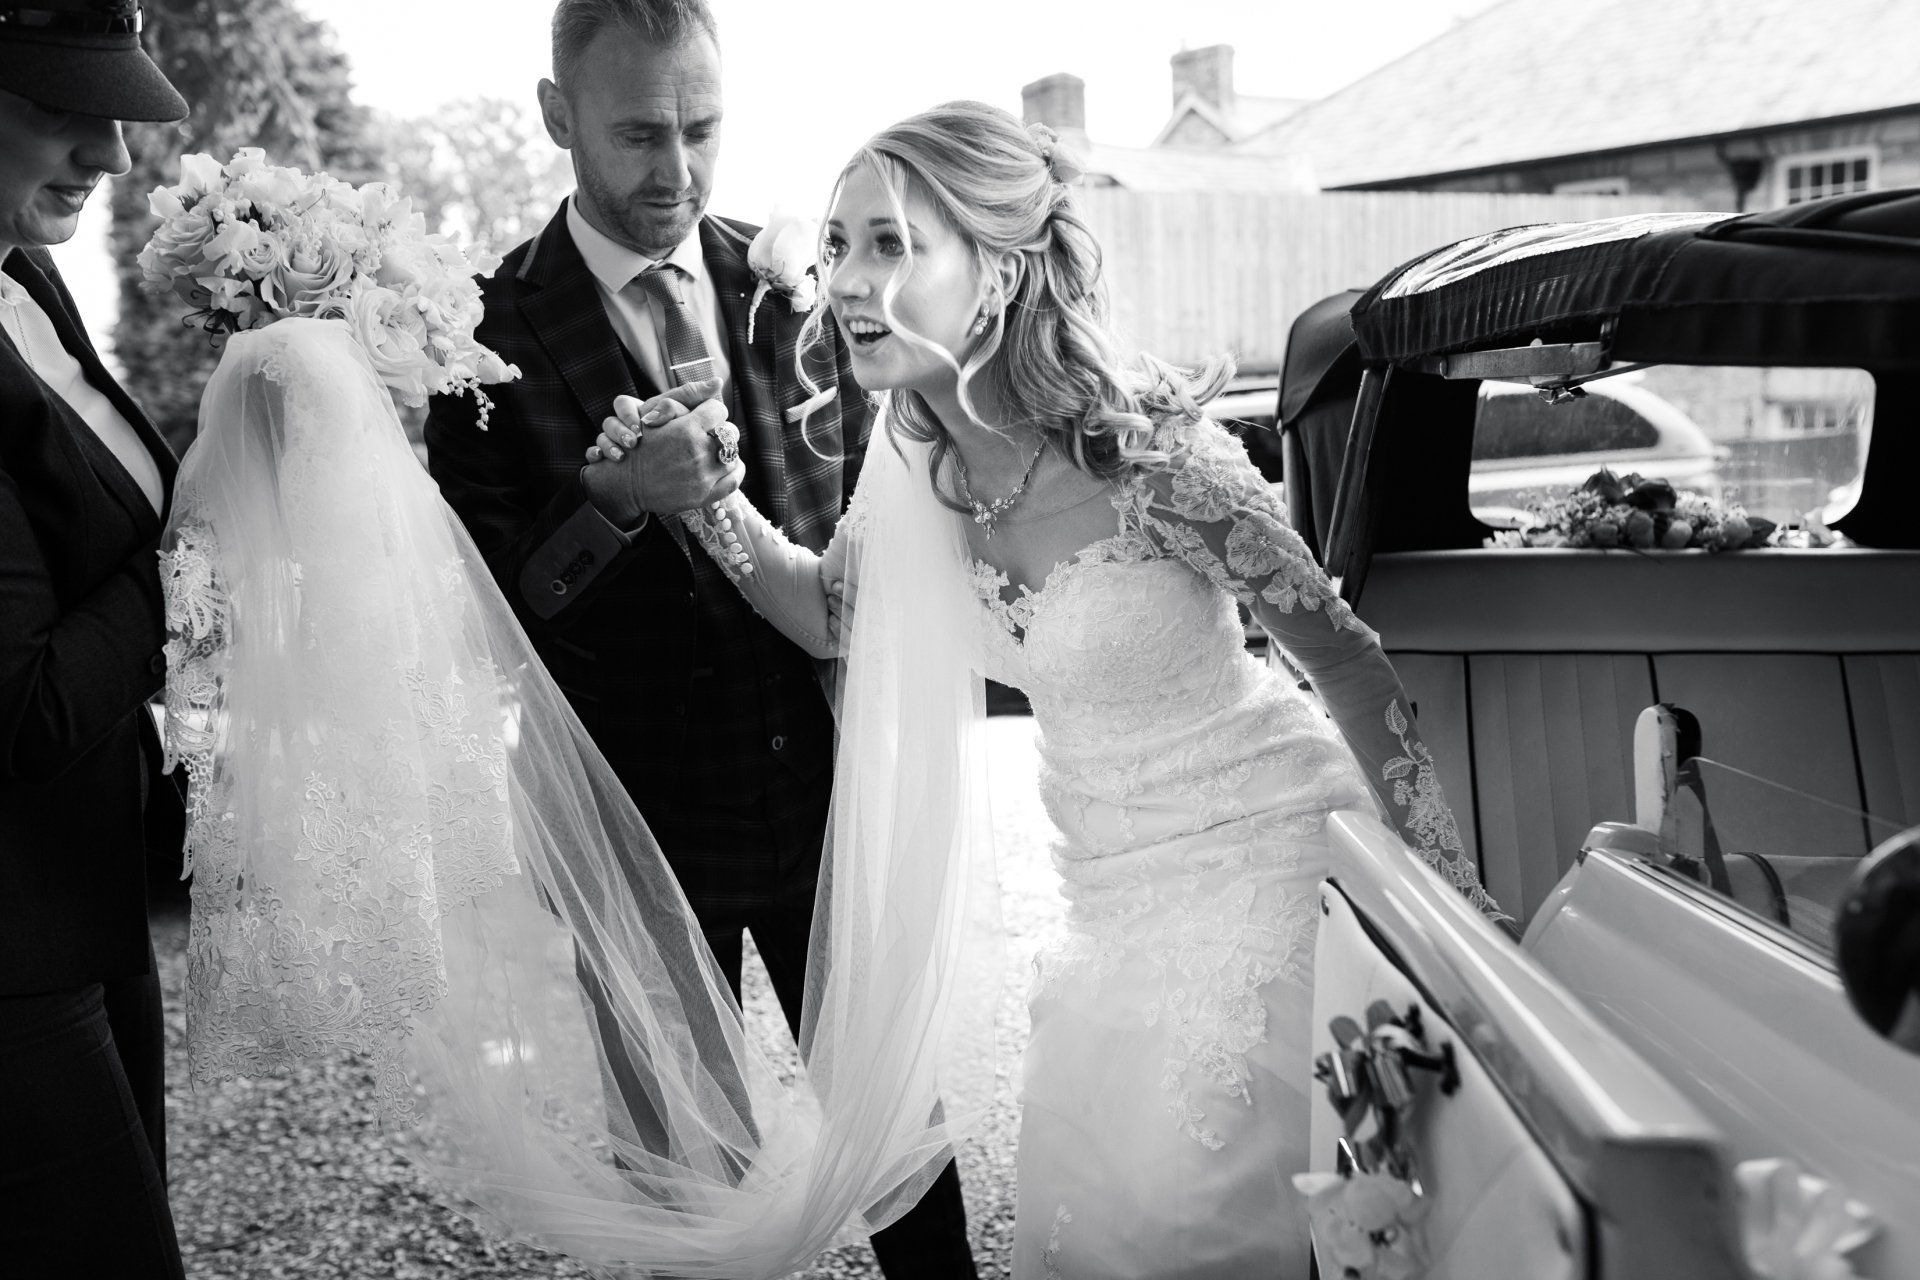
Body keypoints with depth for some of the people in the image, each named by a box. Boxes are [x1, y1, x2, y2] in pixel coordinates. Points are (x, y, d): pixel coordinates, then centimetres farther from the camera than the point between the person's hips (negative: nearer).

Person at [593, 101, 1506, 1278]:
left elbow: (1346, 660, -18)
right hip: (1117, 903, 6)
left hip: (1258, 868, -6)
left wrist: (1458, 900, -17)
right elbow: (834, 616, 9)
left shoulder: (1147, 451, -26)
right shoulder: (913, 452, -7)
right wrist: (707, 502, -7)